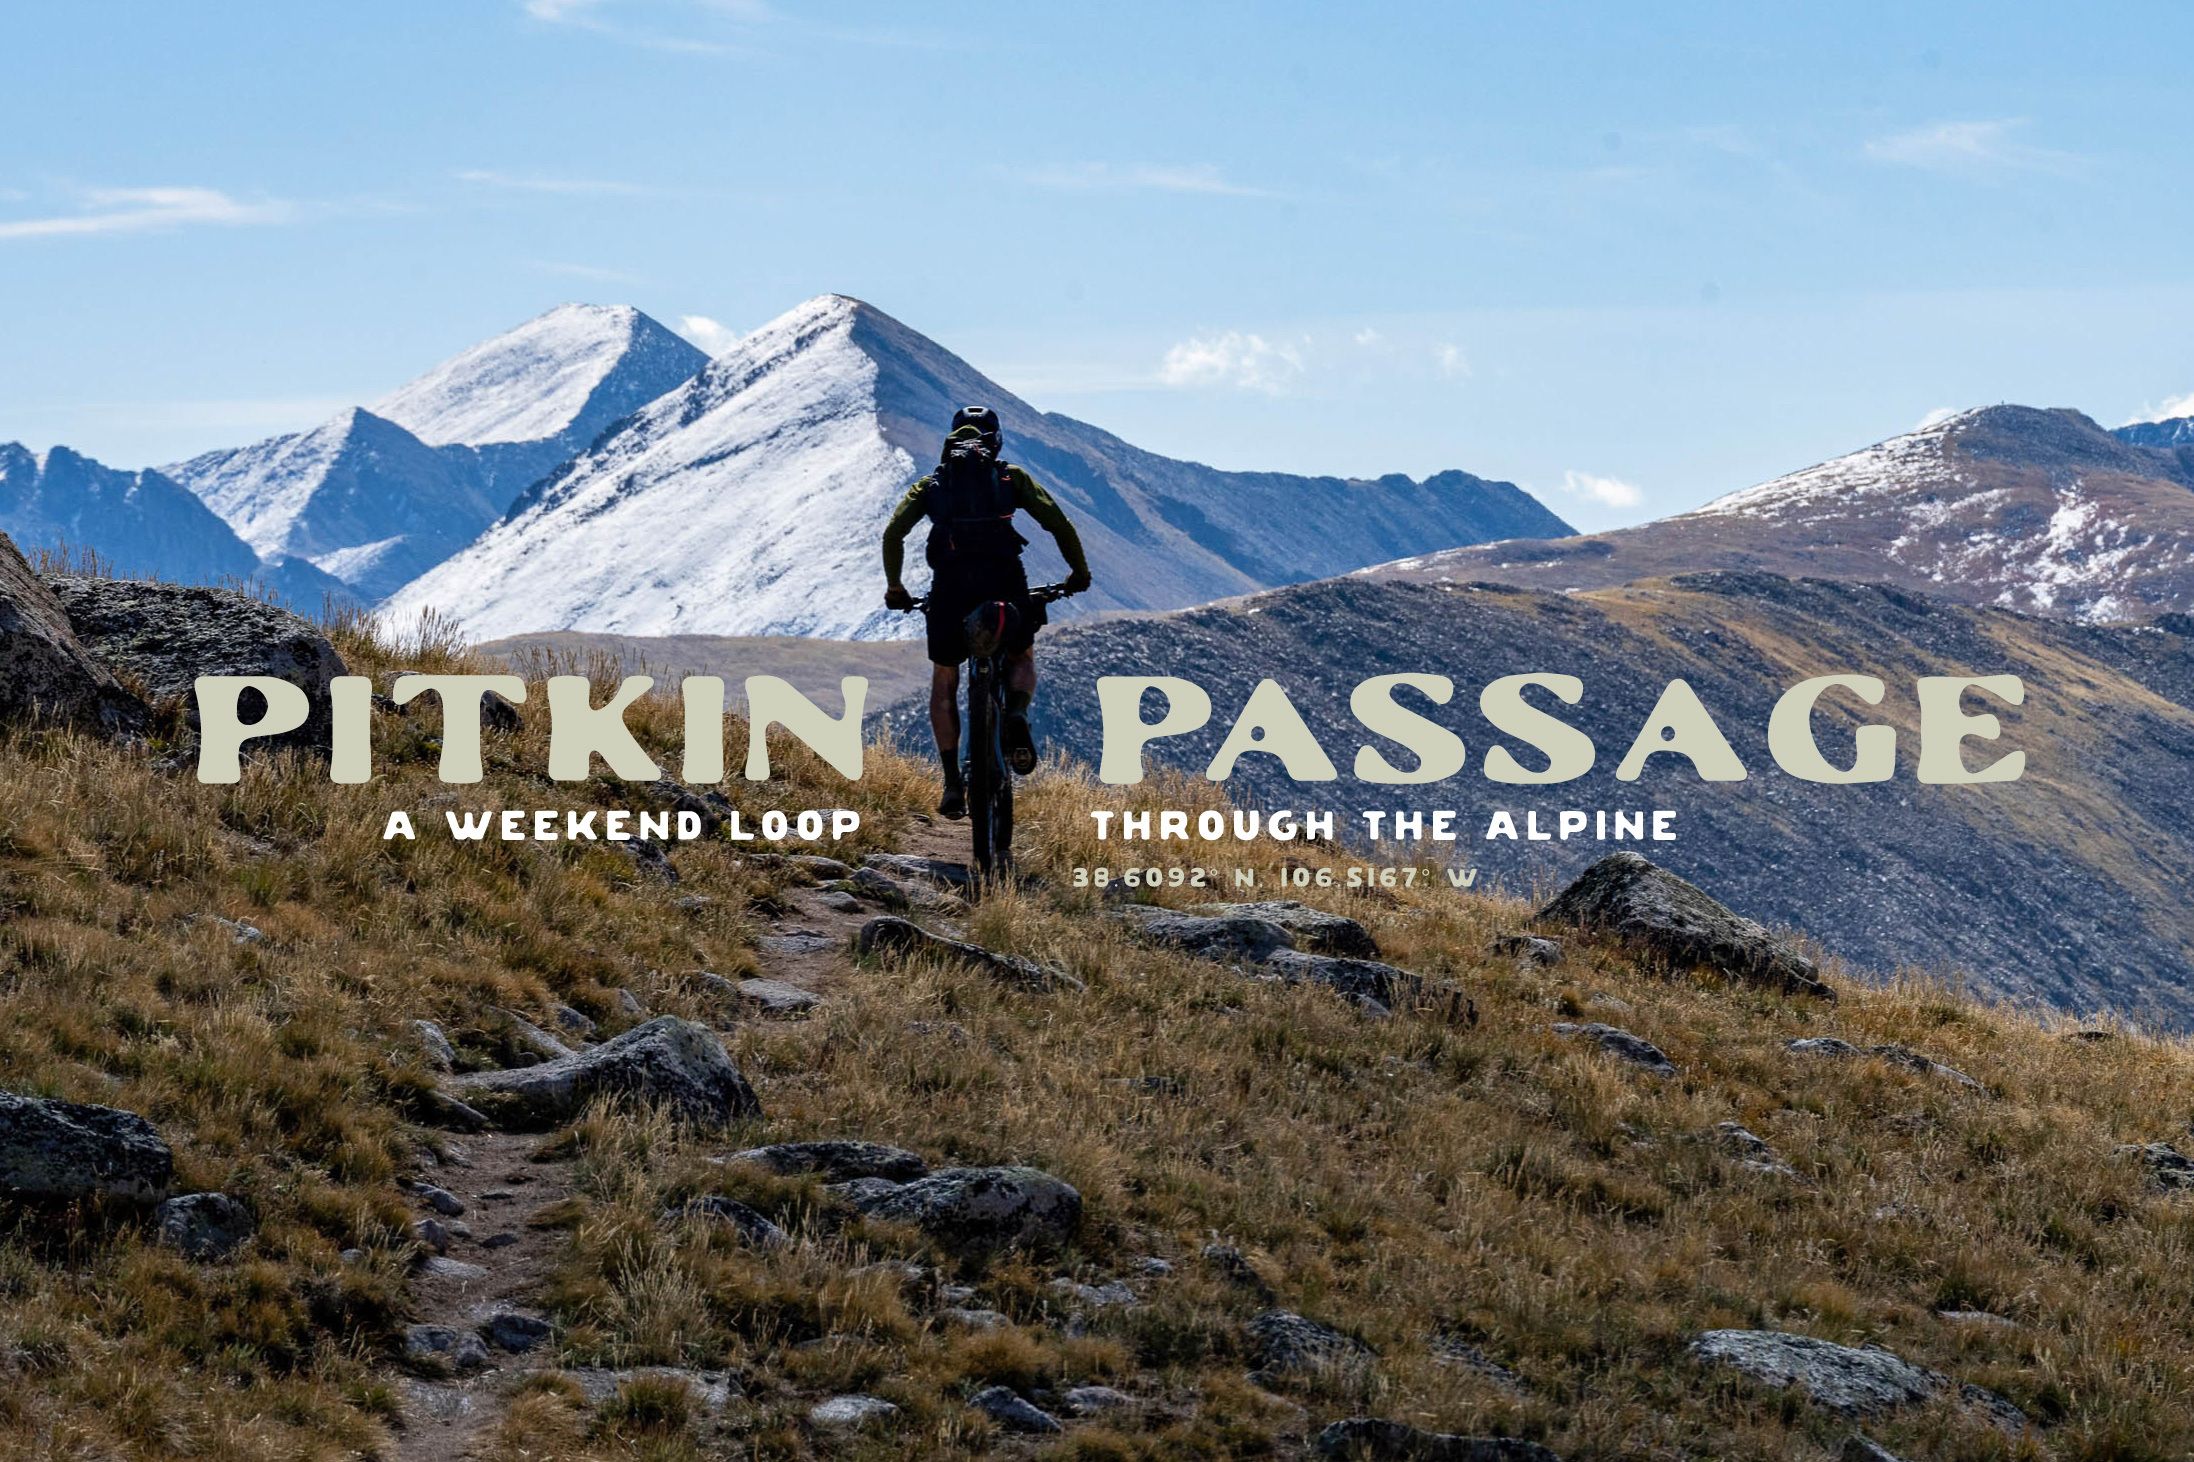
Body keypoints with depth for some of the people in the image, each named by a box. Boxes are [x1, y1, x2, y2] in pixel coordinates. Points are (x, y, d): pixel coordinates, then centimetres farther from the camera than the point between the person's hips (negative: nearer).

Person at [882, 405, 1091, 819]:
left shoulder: (931, 484, 22)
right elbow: (1057, 521, 9)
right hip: (1004, 579, 0)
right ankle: (1016, 715, -9)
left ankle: (952, 782, 3)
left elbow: (893, 533, 11)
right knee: (1022, 658, 25)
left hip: (950, 584, 0)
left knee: (944, 684, 16)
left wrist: (894, 587, 21)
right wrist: (1079, 570, 20)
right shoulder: (1011, 477, 19)